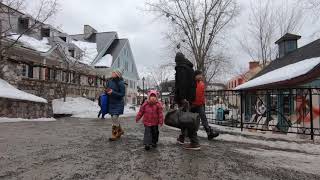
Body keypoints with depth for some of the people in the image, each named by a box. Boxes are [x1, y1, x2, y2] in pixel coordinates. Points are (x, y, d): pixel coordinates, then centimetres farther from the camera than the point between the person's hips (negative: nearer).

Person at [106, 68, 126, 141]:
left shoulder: (120, 83, -14)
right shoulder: (110, 81, 4)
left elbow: (122, 94, -15)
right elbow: (107, 89, 18)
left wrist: (113, 93, -24)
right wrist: (107, 91, -6)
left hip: (118, 103, -7)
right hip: (111, 103, 7)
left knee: (115, 117, -9)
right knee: (114, 118, 13)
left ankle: (115, 135, 6)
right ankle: (120, 131, 33)